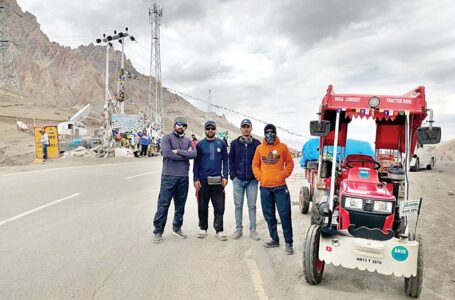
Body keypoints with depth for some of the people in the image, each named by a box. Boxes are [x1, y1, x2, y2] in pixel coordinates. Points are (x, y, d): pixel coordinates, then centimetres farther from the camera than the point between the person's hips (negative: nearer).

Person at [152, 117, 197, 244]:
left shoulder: (188, 140, 12)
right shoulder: (167, 137, -2)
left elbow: (194, 154, -5)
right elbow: (167, 153, -17)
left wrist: (178, 151, -15)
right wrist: (186, 154, -8)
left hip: (183, 177, 5)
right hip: (169, 176, -5)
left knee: (180, 204, 13)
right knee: (163, 204, 0)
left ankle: (177, 228, 27)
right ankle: (158, 231, 10)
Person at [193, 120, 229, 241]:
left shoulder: (221, 143, 4)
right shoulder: (200, 144, 3)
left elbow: (225, 161, 6)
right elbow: (196, 163, 3)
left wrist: (225, 176, -3)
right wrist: (196, 179, -4)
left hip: (218, 180, 0)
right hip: (203, 180, 0)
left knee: (219, 207, 1)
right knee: (202, 206, 9)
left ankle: (219, 230, 11)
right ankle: (203, 228, 23)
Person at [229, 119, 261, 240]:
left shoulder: (257, 143, 1)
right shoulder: (235, 143, 4)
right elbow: (231, 160, 6)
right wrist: (233, 175, -1)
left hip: (252, 180, -1)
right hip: (238, 180, 1)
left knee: (252, 205, 6)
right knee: (238, 205, 7)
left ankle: (253, 229, 15)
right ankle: (238, 229, 18)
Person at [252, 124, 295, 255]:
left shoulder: (282, 147, 1)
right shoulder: (260, 148, 7)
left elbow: (290, 163, 5)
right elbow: (255, 165, 13)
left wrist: (283, 175, -7)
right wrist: (259, 176, -1)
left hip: (280, 187, -3)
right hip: (265, 187, 3)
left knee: (285, 214, -3)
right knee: (269, 215, 12)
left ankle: (288, 242, 6)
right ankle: (274, 239, 26)